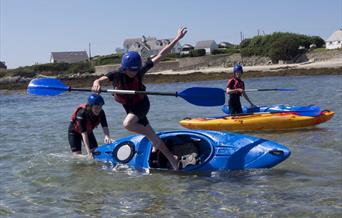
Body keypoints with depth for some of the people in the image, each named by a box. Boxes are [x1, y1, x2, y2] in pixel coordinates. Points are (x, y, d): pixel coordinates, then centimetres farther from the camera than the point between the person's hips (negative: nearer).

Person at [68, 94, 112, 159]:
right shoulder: (82, 113, -38)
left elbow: (105, 127, -30)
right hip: (74, 132, -5)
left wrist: (107, 136, -55)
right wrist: (88, 152, -46)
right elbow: (84, 134, -41)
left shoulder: (101, 113, -24)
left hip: (88, 131, 5)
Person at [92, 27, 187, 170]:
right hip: (130, 108, 4)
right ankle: (173, 162, 20)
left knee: (127, 124, -33)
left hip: (142, 104, -3)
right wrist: (96, 84, -47)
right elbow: (98, 80, -20)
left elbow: (160, 55, -18)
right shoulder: (116, 75, -15)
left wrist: (177, 39, -19)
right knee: (152, 137, 9)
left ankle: (154, 138, -13)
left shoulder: (140, 72, -19)